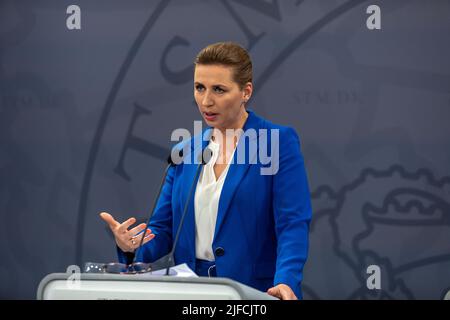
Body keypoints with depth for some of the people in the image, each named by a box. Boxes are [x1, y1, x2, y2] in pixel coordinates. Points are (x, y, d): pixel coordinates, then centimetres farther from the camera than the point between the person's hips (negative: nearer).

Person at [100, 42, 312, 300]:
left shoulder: (279, 142, -2)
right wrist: (133, 246, -8)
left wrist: (285, 282, -26)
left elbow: (293, 224, -10)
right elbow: (163, 228, 13)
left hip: (255, 291, -4)